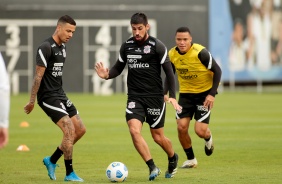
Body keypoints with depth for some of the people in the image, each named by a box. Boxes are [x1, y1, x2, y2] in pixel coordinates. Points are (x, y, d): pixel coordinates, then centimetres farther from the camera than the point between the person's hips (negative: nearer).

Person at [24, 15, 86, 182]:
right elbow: (38, 76, -16)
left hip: (60, 95, 9)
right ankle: (69, 173, -7)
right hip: (48, 97, -9)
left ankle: (52, 160, 17)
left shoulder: (62, 47, 12)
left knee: (80, 130, 6)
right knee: (69, 130, -17)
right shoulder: (46, 48, -16)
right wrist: (32, 101, -15)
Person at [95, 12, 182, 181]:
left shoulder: (157, 46, -9)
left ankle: (173, 158, 38)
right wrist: (107, 75, -8)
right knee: (134, 130, -18)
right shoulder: (127, 46, 3)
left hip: (155, 97, -3)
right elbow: (118, 68, 15)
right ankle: (153, 167, -8)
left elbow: (169, 72, -7)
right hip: (135, 97, 3)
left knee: (158, 137, 6)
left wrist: (172, 96, -14)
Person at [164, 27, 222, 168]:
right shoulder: (172, 54, -7)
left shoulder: (200, 52, -22)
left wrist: (212, 94, -18)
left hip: (204, 93, -4)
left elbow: (217, 71, -13)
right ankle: (191, 159, 13)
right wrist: (164, 92, -5)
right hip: (185, 93, 4)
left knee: (200, 131, -12)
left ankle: (208, 138, 28)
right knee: (181, 127, -8)